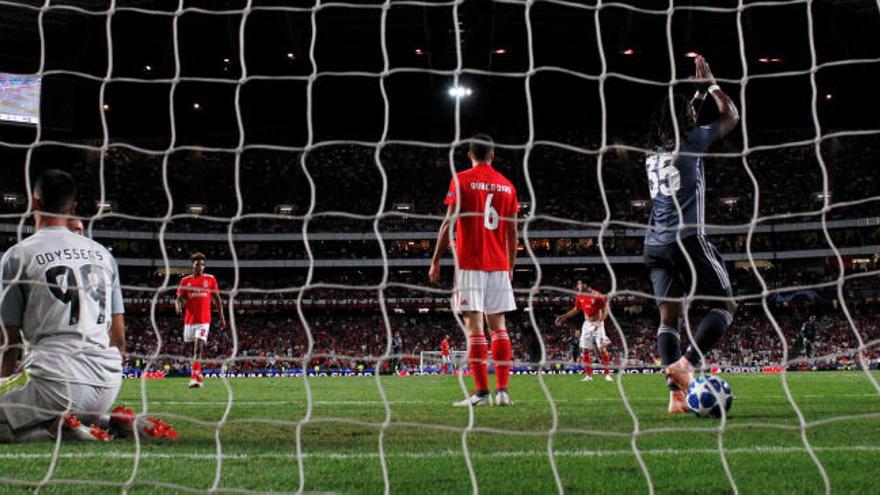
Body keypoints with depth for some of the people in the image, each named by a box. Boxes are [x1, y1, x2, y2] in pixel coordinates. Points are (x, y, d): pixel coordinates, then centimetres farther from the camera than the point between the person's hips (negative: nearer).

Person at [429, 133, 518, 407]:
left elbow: (448, 223, -5)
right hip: (499, 265, 4)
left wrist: (435, 262, 0)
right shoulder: (507, 185, 11)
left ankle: (481, 392, -8)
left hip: (470, 264, -4)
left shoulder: (461, 180, 0)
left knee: (474, 325, -5)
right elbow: (512, 232, 12)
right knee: (498, 325, 8)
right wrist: (511, 266, 21)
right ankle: (502, 390, 4)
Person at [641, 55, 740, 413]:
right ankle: (686, 363, -20)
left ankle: (676, 395, -5)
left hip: (655, 244, 7)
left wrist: (699, 91, 44)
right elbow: (731, 116, 13)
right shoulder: (690, 142, -2)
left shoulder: (652, 152, 16)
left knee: (669, 316, 3)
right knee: (724, 305, 1)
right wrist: (710, 83, 24)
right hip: (687, 239, -7)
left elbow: (680, 125, 39)